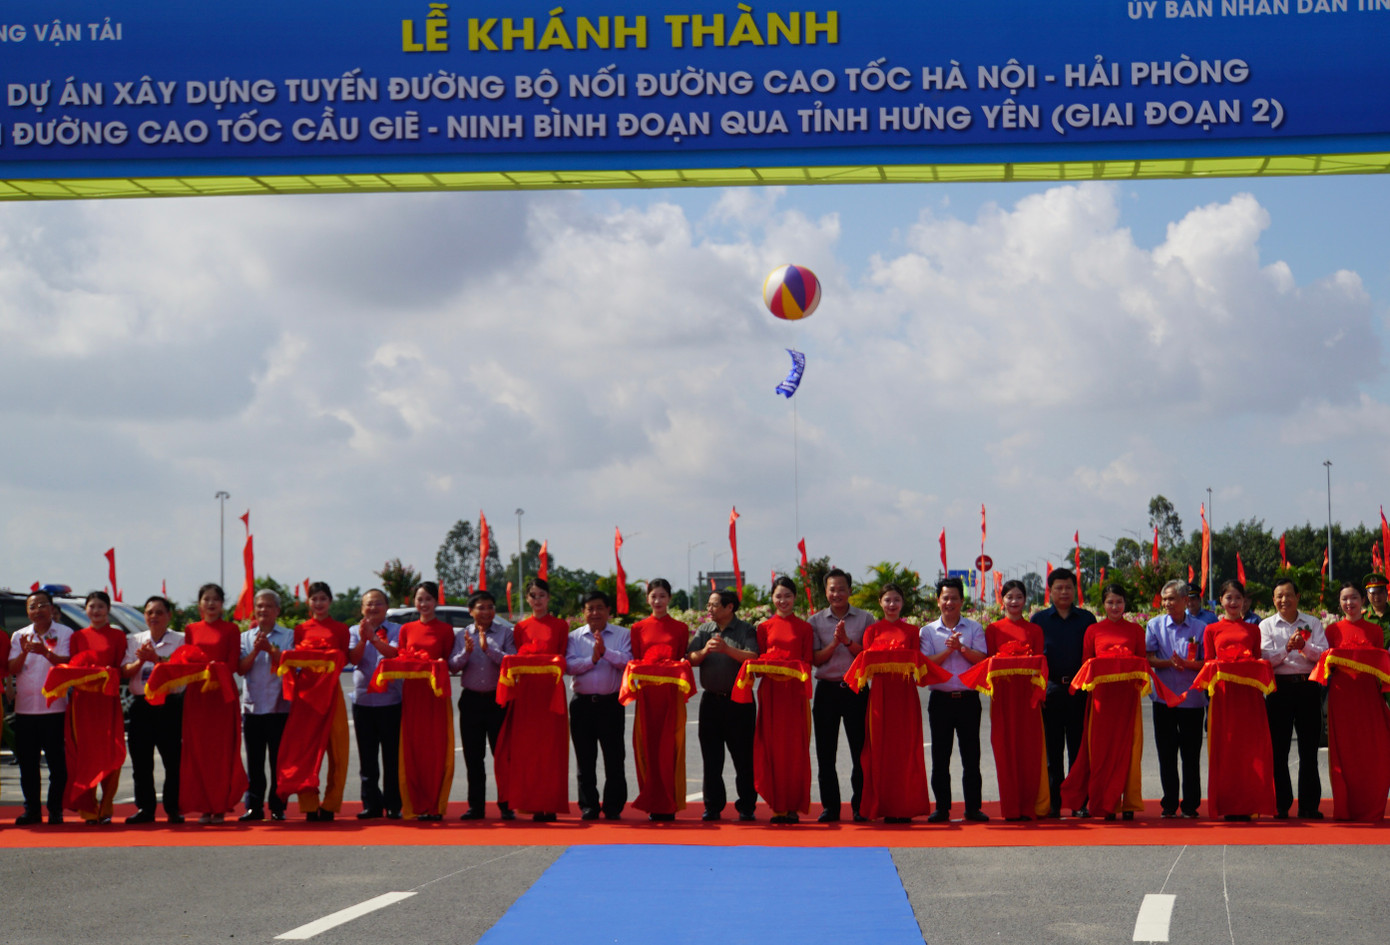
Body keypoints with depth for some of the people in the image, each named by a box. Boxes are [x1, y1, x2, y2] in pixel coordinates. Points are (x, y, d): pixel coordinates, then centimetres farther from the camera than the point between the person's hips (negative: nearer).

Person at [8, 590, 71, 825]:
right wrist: (24, 652, -17)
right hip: (25, 708, 4)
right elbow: (12, 669, 2)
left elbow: (66, 664, -13)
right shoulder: (19, 636, 11)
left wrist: (46, 652, -30)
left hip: (54, 707, -3)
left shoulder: (64, 634, 1)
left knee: (57, 762, -2)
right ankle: (31, 809, 13)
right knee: (27, 762, 5)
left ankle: (56, 809, 4)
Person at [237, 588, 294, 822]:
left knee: (278, 761, 0)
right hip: (252, 706, 2)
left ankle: (277, 807, 5)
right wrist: (256, 650, -12)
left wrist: (270, 649, -17)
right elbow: (241, 668, 1)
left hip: (280, 708, -2)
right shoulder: (245, 637, 12)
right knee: (254, 762, 4)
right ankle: (254, 807, 8)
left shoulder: (289, 636, 5)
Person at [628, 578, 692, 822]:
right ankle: (653, 804, 5)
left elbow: (684, 661, 7)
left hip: (671, 694, -1)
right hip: (647, 694, 1)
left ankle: (670, 805, 0)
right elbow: (634, 662, 10)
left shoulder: (680, 628, 9)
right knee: (648, 745, -2)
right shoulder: (638, 628, 11)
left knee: (670, 747, -4)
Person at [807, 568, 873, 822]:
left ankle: (860, 806, 6)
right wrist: (834, 643, -12)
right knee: (825, 752, 2)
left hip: (856, 689, -1)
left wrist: (848, 641, -13)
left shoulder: (865, 619, 4)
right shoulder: (816, 620, 8)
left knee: (860, 750, -1)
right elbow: (815, 659, 2)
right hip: (827, 689, 1)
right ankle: (829, 806, 9)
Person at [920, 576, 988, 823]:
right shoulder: (928, 631, 7)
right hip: (940, 698, 0)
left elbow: (982, 659, -4)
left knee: (971, 755, 2)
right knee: (940, 756, 3)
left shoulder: (974, 629, 7)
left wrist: (961, 647, -15)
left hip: (968, 698, 0)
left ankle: (973, 807, 8)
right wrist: (949, 649, -13)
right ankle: (942, 808, 9)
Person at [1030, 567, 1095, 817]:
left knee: (1078, 749, 2)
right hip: (1050, 690, 0)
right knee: (1052, 749, 3)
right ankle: (1053, 803, 8)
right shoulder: (1039, 620, 8)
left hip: (1079, 691, 0)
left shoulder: (1087, 619, 9)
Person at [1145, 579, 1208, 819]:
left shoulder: (1200, 628, 3)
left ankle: (1190, 805, 8)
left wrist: (1187, 664, -18)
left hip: (1193, 698, -1)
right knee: (1166, 754, 3)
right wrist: (1168, 662, -16)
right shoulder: (1155, 625, 7)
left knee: (1191, 755, 2)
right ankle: (1169, 805, 9)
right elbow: (1148, 658, 1)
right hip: (1164, 698, 1)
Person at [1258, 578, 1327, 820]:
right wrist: (1287, 648, -20)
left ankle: (1309, 806, 6)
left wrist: (1304, 646, -20)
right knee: (1279, 750, 1)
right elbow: (1266, 658, -4)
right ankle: (1281, 806, 6)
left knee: (1309, 749, 2)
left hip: (1308, 688, 0)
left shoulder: (1312, 623, 9)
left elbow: (1323, 653, -2)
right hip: (1280, 688, 0)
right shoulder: (1267, 625, 7)